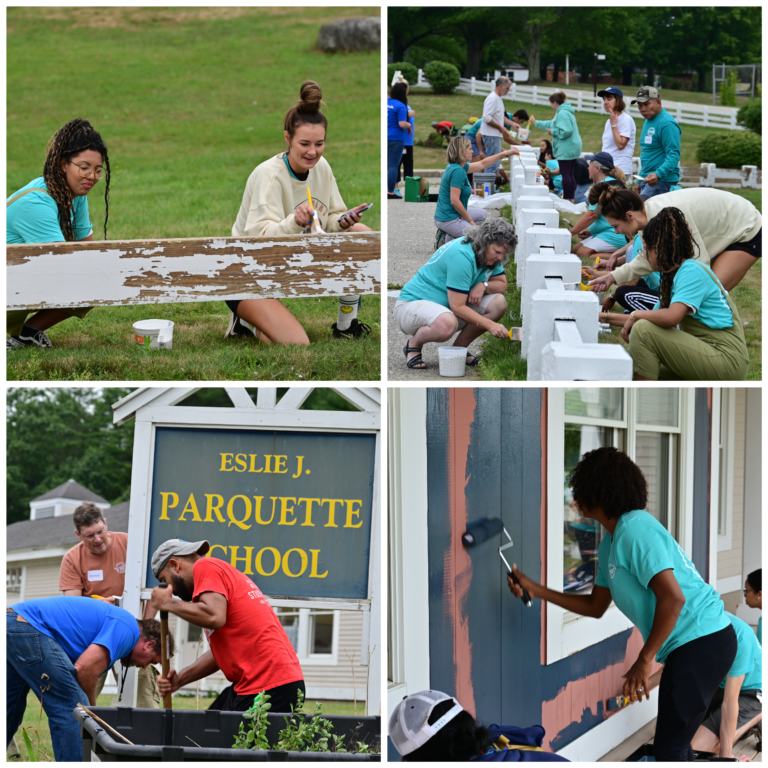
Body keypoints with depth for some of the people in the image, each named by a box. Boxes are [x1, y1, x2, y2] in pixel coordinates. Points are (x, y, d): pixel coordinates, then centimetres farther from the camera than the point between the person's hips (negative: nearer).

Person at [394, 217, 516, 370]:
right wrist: (490, 325, -30)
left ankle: (458, 348, 5)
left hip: (445, 307, 9)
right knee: (447, 324, -43)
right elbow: (457, 307, -27)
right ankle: (414, 345, -9)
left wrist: (483, 285, -14)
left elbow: (502, 284, 8)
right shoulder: (462, 256, -28)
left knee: (498, 303, -9)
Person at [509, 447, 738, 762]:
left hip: (702, 640, -11)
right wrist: (536, 590, 20)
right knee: (673, 742, 19)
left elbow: (673, 598, -24)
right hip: (692, 644, 11)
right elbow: (595, 606, 24)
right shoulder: (609, 546, 16)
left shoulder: (635, 530, -17)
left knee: (669, 747, -11)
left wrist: (644, 660, -19)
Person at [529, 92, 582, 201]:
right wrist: (536, 123, 41)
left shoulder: (562, 113, -16)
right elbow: (551, 124, 34)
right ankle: (571, 199, 16)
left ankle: (567, 199, -3)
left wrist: (553, 131, -11)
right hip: (572, 148, 11)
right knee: (570, 174, 13)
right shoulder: (566, 112, 19)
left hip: (566, 149, -11)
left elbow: (565, 131, -27)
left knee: (566, 174, -6)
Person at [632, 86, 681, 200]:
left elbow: (673, 155, -20)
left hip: (662, 180, -10)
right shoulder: (647, 122, 19)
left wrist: (658, 174, -34)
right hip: (647, 179, 10)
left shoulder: (667, 124, -12)